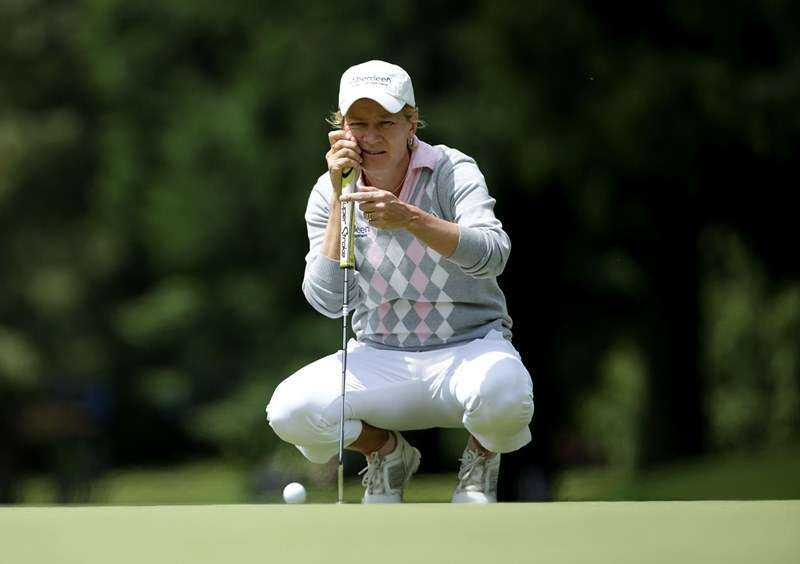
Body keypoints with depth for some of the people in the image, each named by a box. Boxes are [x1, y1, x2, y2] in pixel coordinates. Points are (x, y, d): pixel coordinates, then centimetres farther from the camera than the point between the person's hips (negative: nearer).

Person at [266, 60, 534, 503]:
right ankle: (388, 454, 8)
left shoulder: (452, 171, -9)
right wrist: (341, 200, -19)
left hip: (470, 347, -2)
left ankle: (480, 463, 1)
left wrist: (408, 218, -42)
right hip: (381, 359, 2)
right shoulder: (328, 194, -1)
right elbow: (327, 301, -13)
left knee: (502, 395, -38)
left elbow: (493, 254, -28)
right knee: (290, 412, -25)